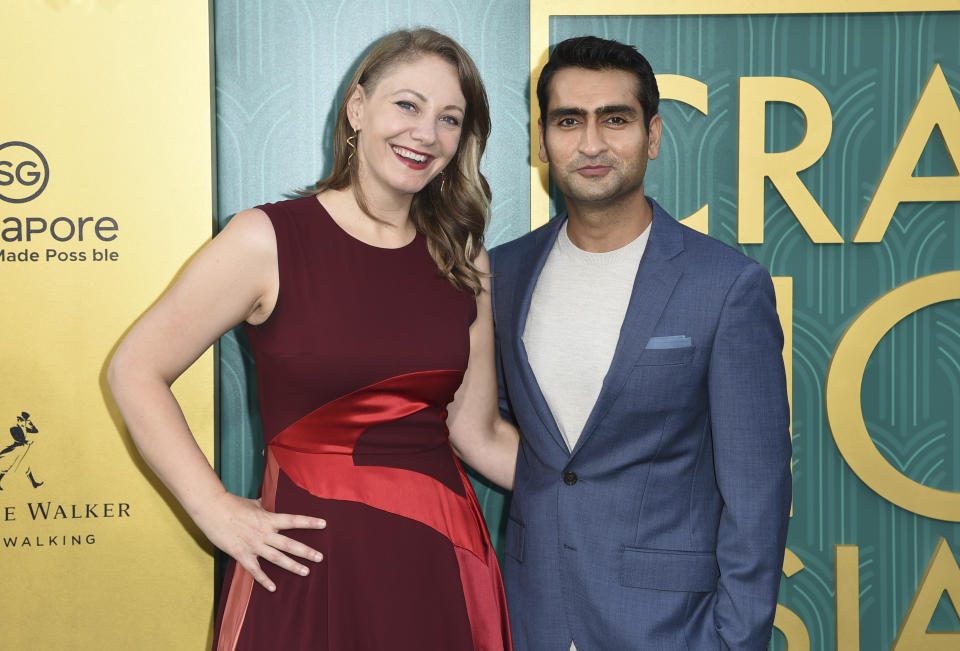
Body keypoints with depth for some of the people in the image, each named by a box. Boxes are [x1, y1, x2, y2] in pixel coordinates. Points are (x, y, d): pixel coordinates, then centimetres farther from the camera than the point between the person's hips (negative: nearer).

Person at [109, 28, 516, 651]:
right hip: (313, 560, -4)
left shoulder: (465, 262, 7)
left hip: (442, 564, 4)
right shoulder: (269, 240, -6)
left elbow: (476, 432, 9)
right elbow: (137, 371, -4)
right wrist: (217, 510, -9)